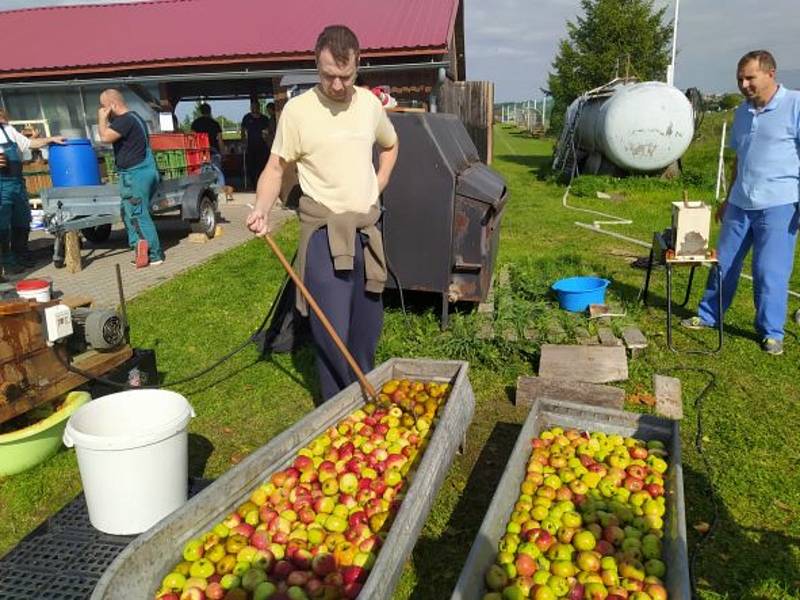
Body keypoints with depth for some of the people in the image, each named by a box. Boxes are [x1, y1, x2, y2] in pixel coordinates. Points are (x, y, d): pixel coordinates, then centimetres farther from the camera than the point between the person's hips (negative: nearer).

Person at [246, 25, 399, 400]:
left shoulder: (369, 103, 6)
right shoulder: (298, 109, -8)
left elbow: (390, 145, 25)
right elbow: (276, 167, -4)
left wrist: (378, 185, 12)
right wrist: (261, 209, -21)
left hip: (367, 228, 5)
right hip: (324, 230, -5)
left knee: (368, 324, 14)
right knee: (333, 330, -9)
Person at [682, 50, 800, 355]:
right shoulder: (742, 112, 12)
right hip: (740, 204, 6)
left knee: (770, 270, -1)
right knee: (724, 262, 12)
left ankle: (772, 333, 13)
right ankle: (709, 316, 26)